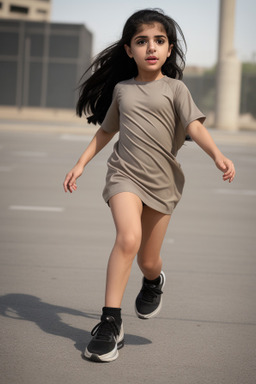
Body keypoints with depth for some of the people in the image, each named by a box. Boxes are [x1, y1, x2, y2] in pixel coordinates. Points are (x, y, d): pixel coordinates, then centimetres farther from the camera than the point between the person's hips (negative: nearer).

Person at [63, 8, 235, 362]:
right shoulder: (121, 89, 8)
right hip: (125, 175, 0)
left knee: (148, 260, 8)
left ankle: (154, 281, 48)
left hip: (163, 181, 0)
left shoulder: (175, 88, 1)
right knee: (128, 237, -26)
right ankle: (110, 323, -21)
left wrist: (217, 155, -29)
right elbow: (106, 130, 20)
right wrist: (81, 164, 16)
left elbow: (194, 125, -12)